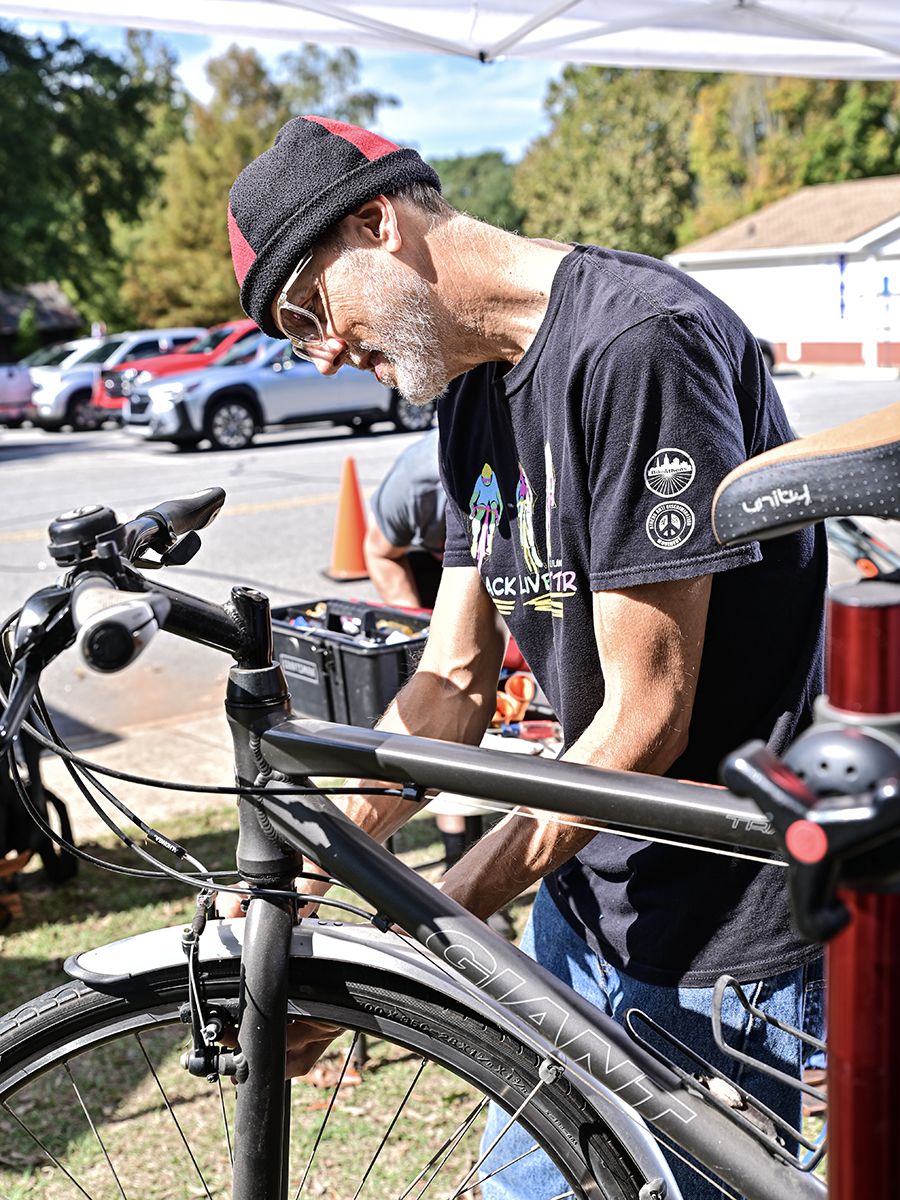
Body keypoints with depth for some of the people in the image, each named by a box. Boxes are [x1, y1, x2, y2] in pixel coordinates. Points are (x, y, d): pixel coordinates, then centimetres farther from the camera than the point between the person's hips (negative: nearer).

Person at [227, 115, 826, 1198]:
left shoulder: (635, 345, -22)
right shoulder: (473, 391, 6)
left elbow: (647, 719, -23)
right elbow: (454, 681, 7)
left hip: (723, 938, -8)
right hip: (584, 883, 8)